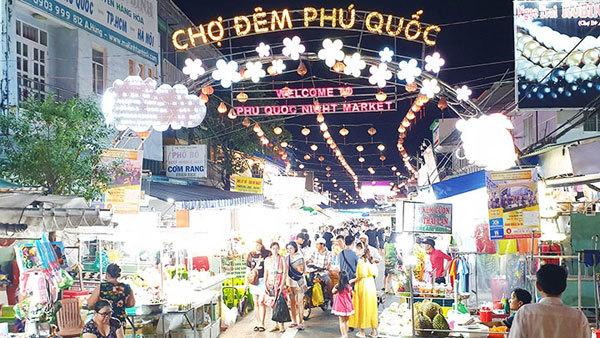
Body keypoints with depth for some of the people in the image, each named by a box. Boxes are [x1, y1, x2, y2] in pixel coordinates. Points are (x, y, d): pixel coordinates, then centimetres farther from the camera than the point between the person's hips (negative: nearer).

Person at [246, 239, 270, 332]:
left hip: (263, 280, -4)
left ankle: (262, 324, -3)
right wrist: (246, 281, 15)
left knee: (261, 302, -9)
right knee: (256, 304, 7)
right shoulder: (250, 255, 11)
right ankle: (257, 323, 14)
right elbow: (248, 269, 18)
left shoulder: (267, 253, -2)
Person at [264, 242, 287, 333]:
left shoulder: (282, 259, 1)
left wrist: (282, 284, -12)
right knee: (273, 305, 4)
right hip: (270, 283, 4)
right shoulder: (267, 260, 11)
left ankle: (282, 325, -5)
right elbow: (266, 273, 13)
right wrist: (265, 284, 5)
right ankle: (276, 325, 10)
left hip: (279, 282, -4)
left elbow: (285, 272, -3)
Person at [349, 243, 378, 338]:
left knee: (362, 307, 2)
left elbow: (362, 275, -20)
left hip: (363, 285, -7)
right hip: (371, 284, 7)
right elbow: (375, 273, 8)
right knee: (371, 307, 12)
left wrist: (353, 280, -11)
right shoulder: (371, 259, 7)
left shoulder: (361, 260, -15)